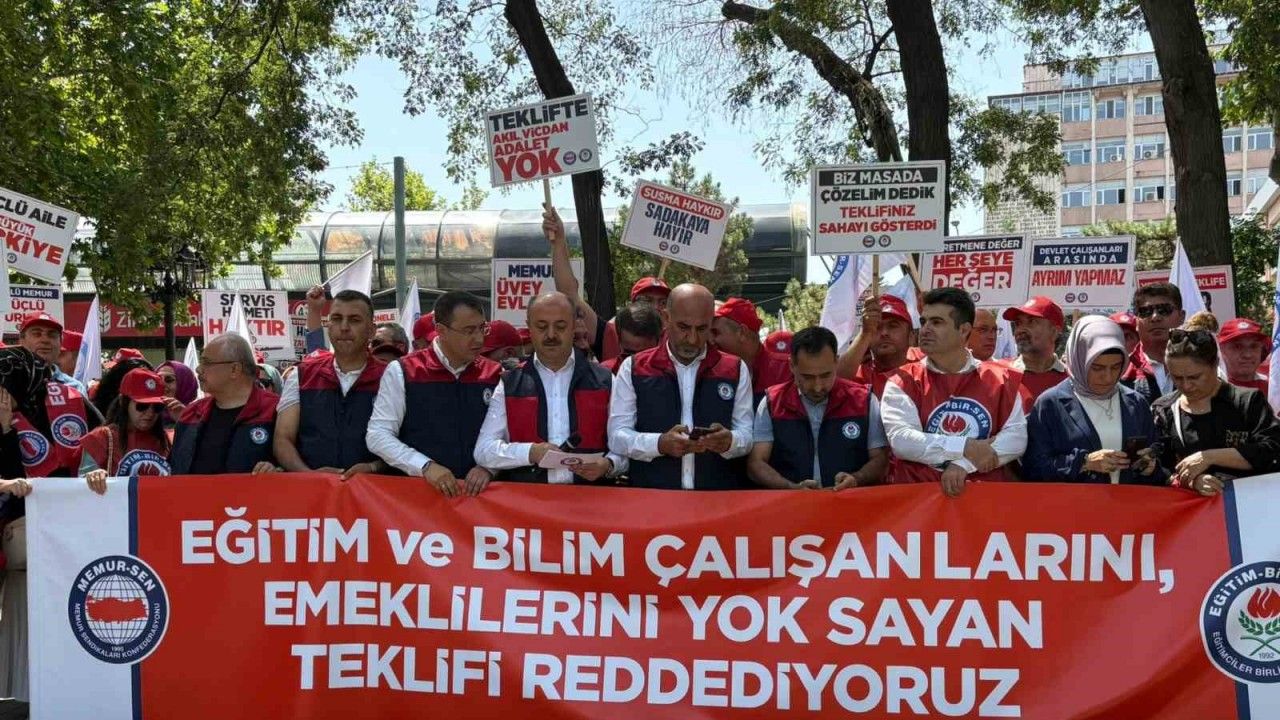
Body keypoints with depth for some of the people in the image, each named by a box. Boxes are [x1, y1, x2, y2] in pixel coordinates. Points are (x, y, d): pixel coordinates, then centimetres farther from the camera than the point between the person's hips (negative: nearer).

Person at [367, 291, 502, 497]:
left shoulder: (494, 376, 8)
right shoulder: (402, 373, -1)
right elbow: (377, 435, -4)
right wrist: (426, 466, -14)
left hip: (477, 492, 4)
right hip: (417, 490, -3)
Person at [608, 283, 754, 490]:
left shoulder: (736, 370, 12)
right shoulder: (633, 369, 7)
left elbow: (747, 435, 10)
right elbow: (617, 436, 3)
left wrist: (728, 441, -13)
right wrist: (660, 444, -15)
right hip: (651, 499, -1)